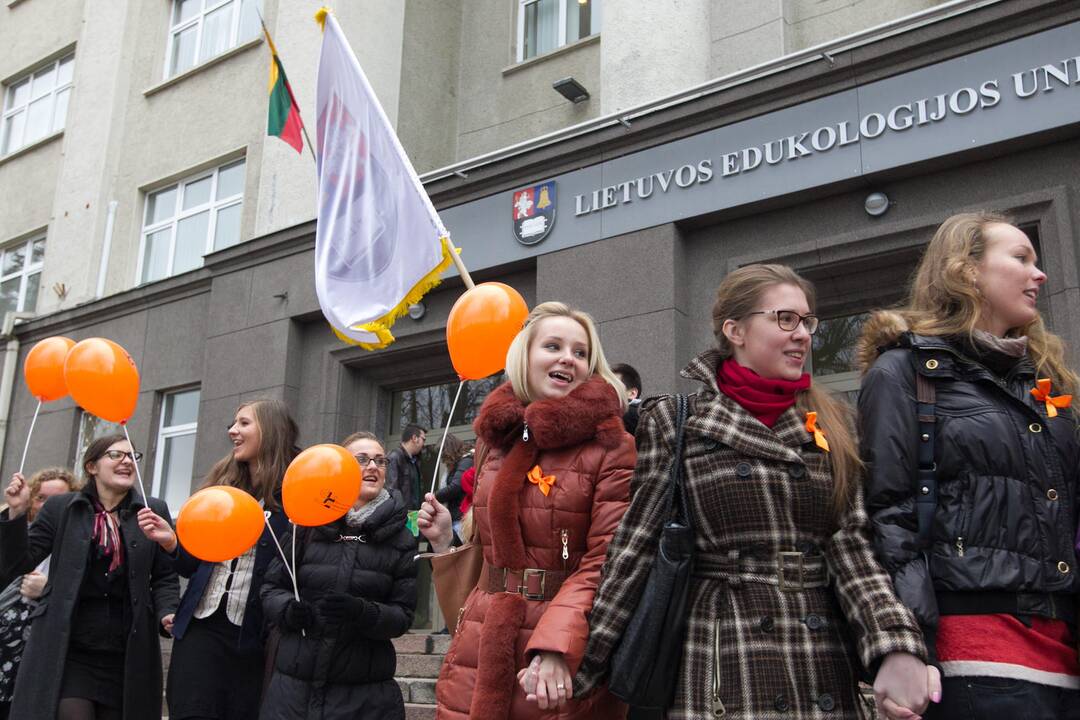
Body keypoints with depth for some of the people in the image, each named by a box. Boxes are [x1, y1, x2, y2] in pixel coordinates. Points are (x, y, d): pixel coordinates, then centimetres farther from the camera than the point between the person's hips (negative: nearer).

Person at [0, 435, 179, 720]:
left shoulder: (154, 510, 7)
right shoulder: (59, 508, 5)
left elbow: (165, 577, 7)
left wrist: (166, 613, -10)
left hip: (128, 654, 2)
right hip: (67, 650, -2)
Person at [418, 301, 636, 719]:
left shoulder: (613, 450, -6)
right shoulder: (496, 439, 11)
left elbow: (606, 564, -15)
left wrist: (556, 647, -27)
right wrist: (447, 538, 3)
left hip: (564, 665, -4)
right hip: (481, 653, 5)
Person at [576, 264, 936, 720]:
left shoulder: (829, 422, 9)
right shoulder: (674, 420, -2)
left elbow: (851, 544, 0)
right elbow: (636, 547, 0)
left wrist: (896, 647, -16)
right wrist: (583, 663, -1)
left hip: (826, 669, 4)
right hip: (722, 666, -3)